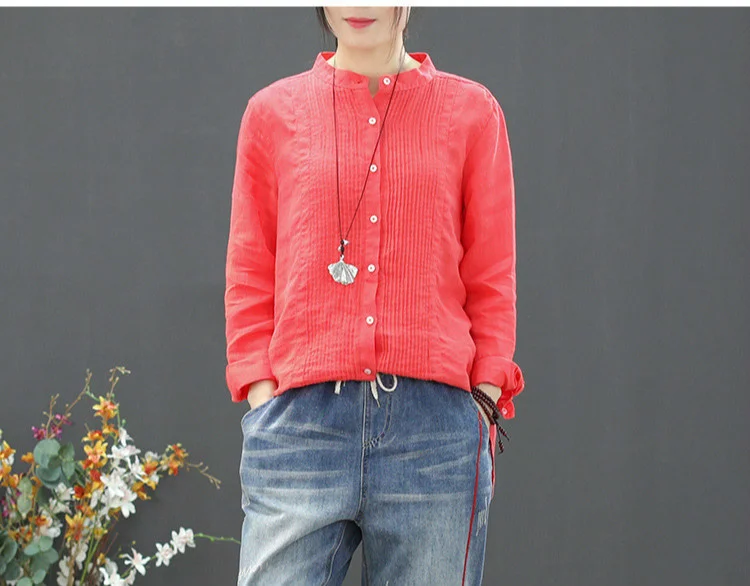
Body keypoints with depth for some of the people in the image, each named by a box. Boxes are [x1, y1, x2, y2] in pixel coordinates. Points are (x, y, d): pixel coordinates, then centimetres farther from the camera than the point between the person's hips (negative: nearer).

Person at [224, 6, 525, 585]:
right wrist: (262, 397, 1)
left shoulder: (471, 111, 11)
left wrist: (486, 401, 1)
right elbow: (249, 278, 13)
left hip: (436, 426, 0)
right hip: (302, 422, 0)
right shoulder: (271, 113, 13)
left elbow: (492, 282, 11)